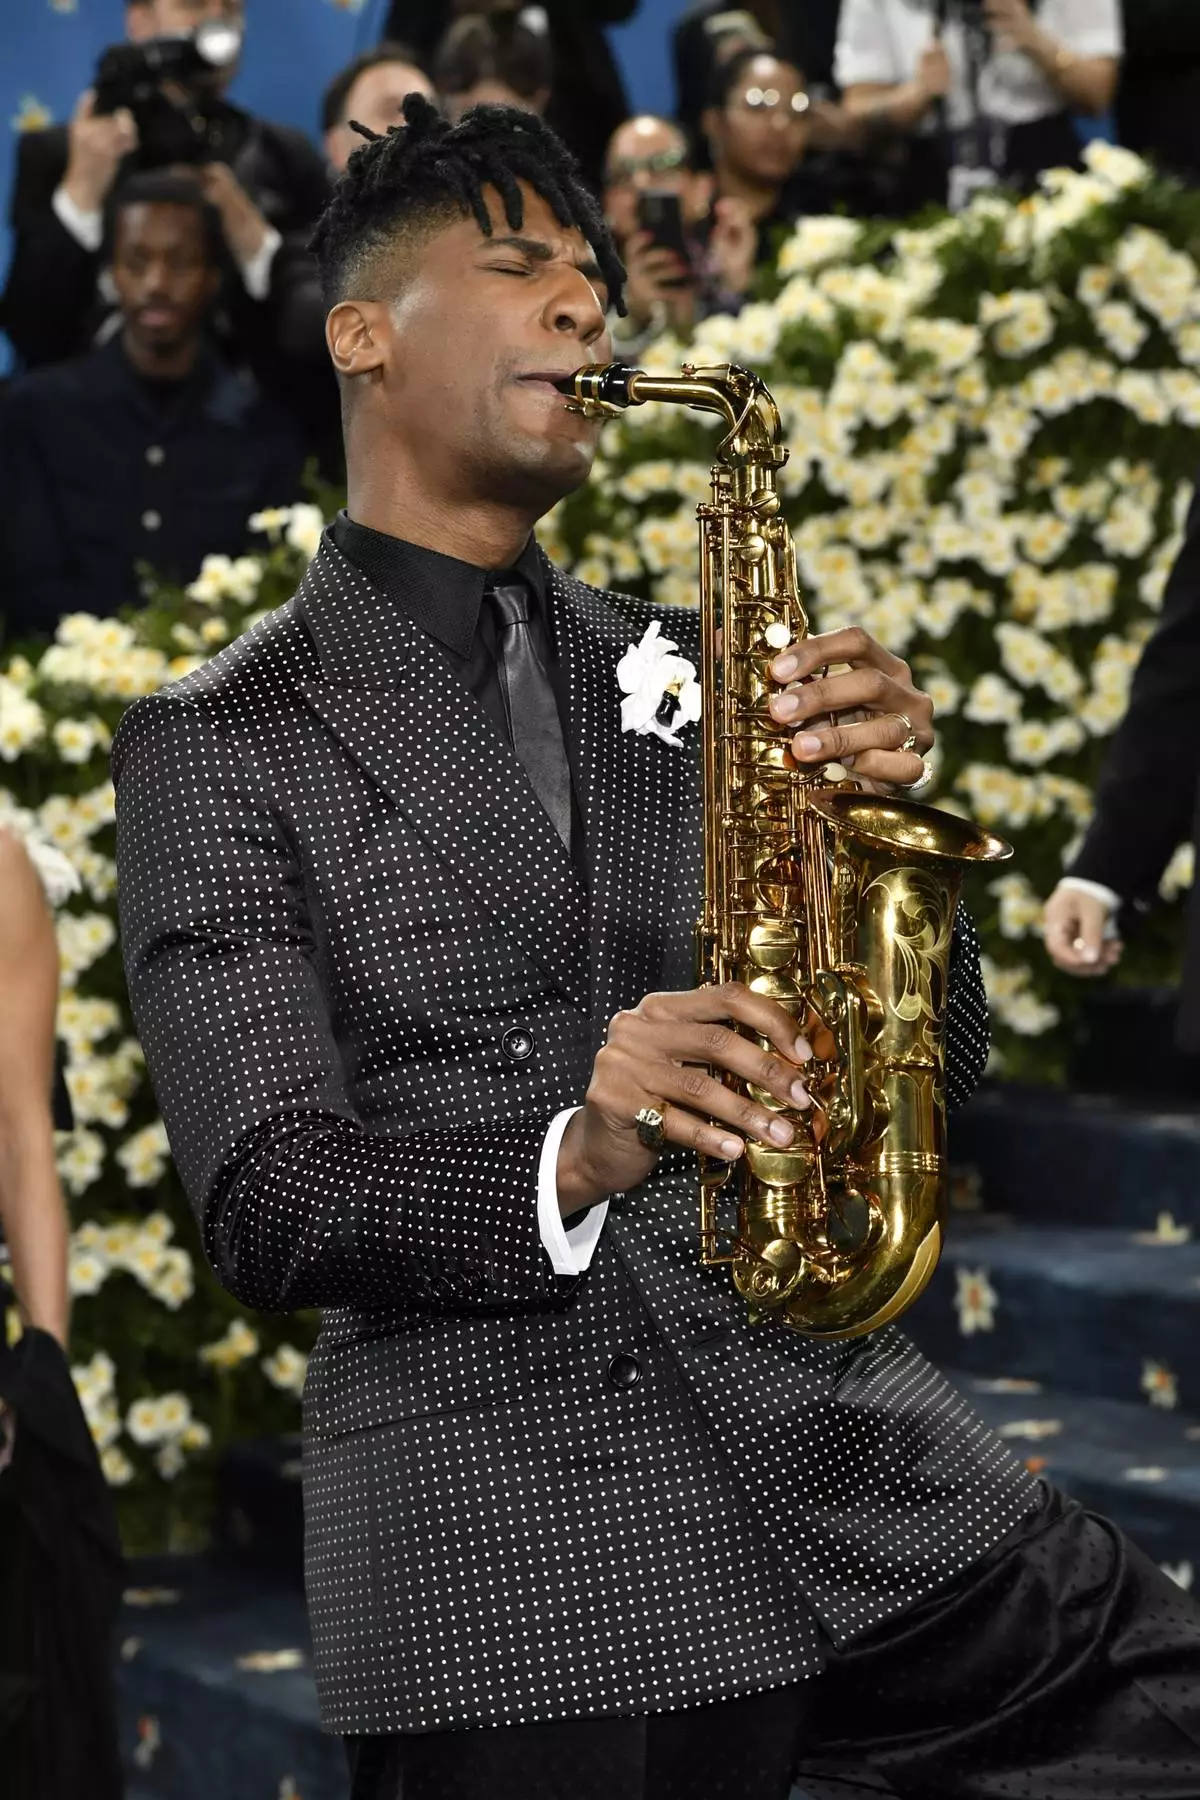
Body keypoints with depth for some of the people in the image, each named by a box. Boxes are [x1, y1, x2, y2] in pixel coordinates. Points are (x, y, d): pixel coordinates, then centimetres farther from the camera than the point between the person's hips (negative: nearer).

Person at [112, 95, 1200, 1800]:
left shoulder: (680, 671, 16)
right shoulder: (218, 745, 2)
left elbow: (930, 1065, 12)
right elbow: (266, 1199, -7)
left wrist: (875, 801, -6)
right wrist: (568, 1163, -23)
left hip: (840, 1451, 4)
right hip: (505, 1557, -4)